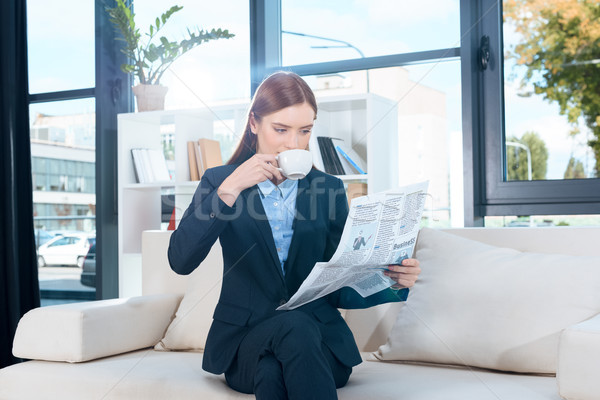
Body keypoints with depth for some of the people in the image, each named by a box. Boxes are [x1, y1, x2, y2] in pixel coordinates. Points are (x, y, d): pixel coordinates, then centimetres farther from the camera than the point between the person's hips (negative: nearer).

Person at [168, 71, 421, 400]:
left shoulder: (329, 188, 11)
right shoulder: (219, 181, 6)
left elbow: (340, 290, 10)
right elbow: (180, 261, -11)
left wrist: (392, 283, -11)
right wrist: (230, 188, -18)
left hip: (320, 339, 0)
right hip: (245, 340, 0)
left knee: (273, 371, -35)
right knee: (295, 325, -34)